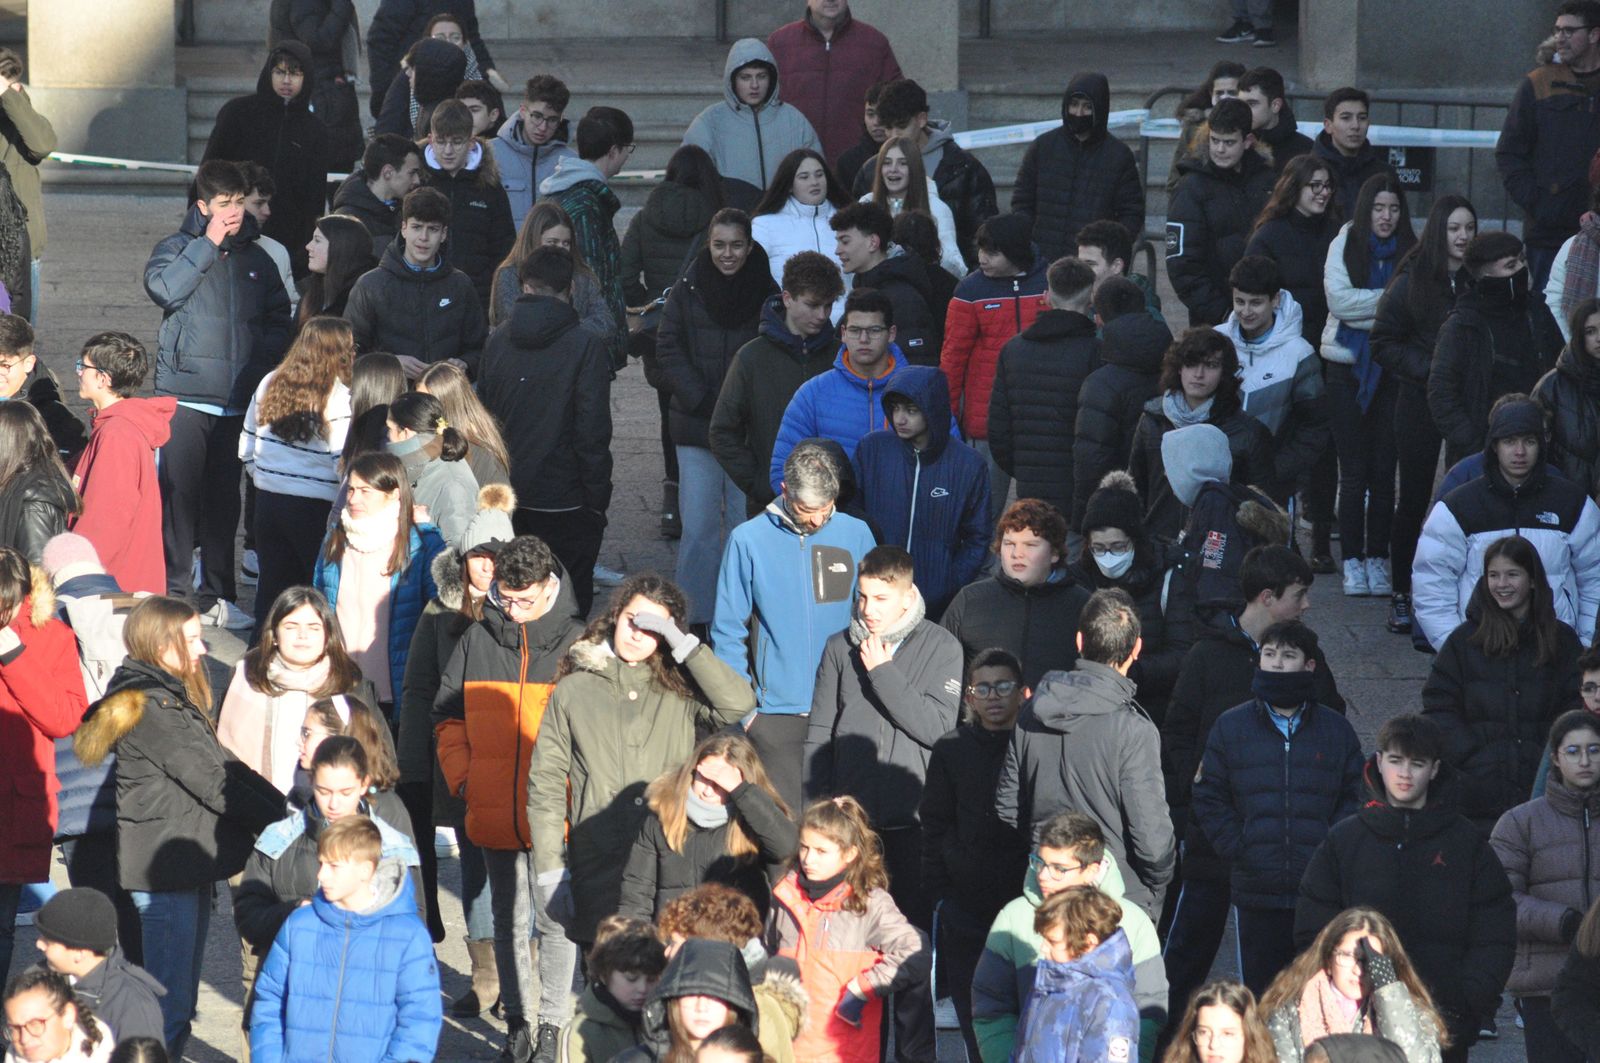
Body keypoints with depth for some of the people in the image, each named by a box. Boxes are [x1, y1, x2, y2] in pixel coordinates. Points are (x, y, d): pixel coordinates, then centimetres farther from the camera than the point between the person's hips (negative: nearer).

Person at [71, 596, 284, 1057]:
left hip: (188, 864, 10)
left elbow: (223, 766, 13)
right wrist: (281, 818, -11)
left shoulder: (173, 697, 16)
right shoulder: (150, 705, -16)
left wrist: (284, 809, 4)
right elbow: (210, 779, -17)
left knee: (180, 1001, 13)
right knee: (171, 1004, -9)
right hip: (166, 867, -10)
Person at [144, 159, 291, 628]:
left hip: (238, 399, 4)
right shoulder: (178, 248, 2)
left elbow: (279, 320, 19)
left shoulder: (257, 259, 13)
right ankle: (172, 591, -3)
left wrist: (263, 357, 2)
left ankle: (216, 594, 15)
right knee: (180, 493, -8)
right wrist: (208, 244, -14)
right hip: (185, 398, -4)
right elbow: (163, 287, -18)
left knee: (224, 497, 8)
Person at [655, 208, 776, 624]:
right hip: (697, 426, 1)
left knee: (746, 523, 3)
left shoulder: (767, 293, 1)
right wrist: (701, 401, -9)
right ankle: (696, 617, 6)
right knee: (698, 527, -1)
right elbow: (668, 351, 3)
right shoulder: (688, 290, 4)